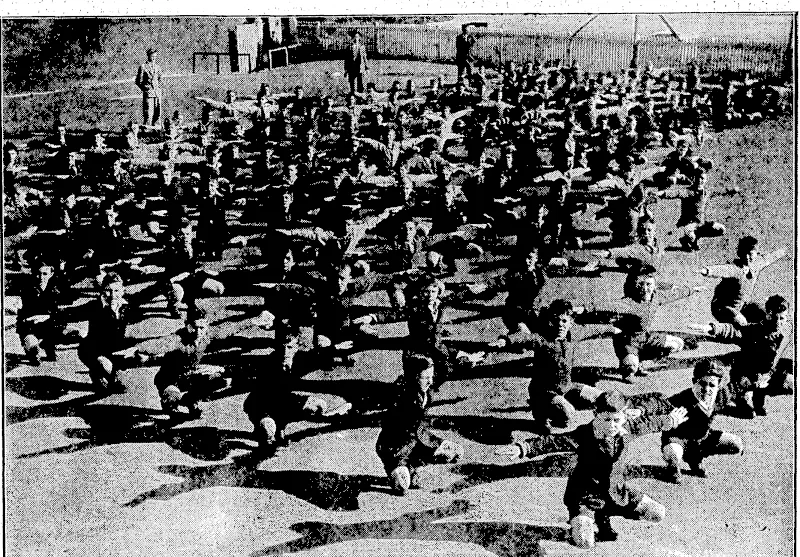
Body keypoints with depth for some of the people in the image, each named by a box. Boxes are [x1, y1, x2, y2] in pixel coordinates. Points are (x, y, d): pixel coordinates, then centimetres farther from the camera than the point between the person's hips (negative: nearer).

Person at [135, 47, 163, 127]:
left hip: (157, 93, 5)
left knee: (158, 113, 5)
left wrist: (159, 87, 9)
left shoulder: (158, 67, 14)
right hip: (148, 93, -5)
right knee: (148, 114, -7)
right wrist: (146, 88, -7)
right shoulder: (143, 67, -2)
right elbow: (139, 81, -1)